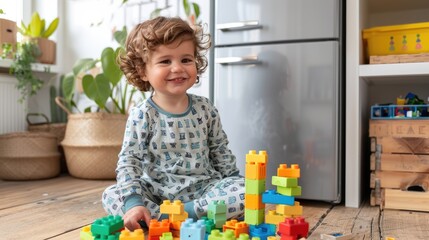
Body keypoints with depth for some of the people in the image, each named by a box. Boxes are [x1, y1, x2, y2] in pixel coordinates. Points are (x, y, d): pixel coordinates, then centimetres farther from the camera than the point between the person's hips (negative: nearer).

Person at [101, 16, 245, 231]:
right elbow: (128, 161, -12)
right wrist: (133, 202, -24)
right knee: (111, 196, -24)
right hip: (157, 192, -1)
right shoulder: (142, 116, -8)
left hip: (203, 188, 1)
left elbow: (220, 152, 11)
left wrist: (235, 184, 7)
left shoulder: (205, 109, 2)